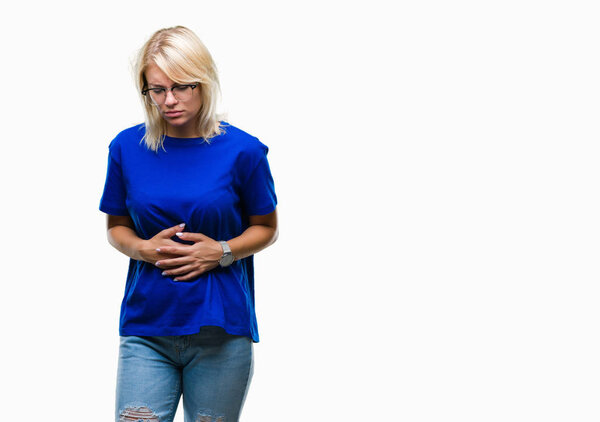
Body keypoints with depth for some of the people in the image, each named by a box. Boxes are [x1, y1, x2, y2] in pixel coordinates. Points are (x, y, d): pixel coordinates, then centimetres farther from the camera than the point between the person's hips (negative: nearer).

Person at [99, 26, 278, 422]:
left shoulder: (242, 150, -3)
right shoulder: (127, 148, 2)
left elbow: (265, 228, 8)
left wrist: (222, 251, -11)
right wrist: (144, 248, -8)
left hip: (221, 330, -1)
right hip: (146, 329, 1)